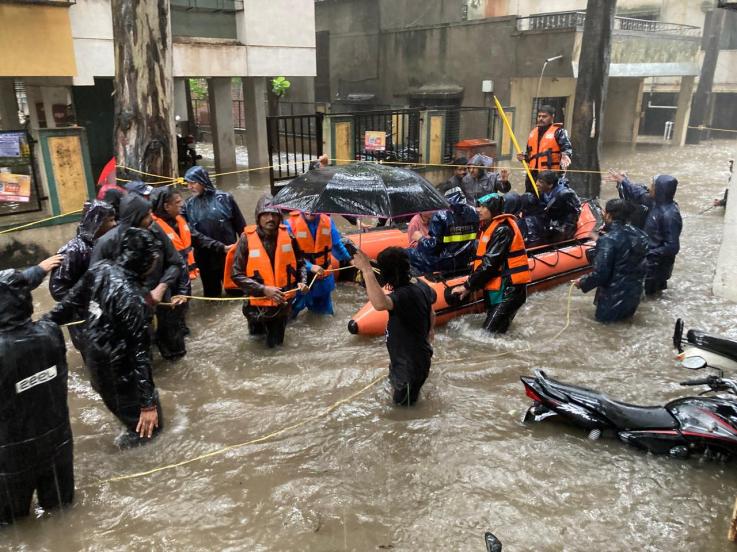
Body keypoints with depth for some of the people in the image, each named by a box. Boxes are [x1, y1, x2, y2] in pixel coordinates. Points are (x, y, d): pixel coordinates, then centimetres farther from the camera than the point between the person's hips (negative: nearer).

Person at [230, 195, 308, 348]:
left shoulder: (287, 236, -8)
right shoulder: (247, 239, -17)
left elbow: (300, 263, 8)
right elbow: (236, 274, -16)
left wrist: (302, 281, -11)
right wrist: (263, 289, -24)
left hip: (282, 302, 2)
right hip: (258, 303, -2)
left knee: (276, 342, 19)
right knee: (256, 333, 19)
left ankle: (275, 330, 51)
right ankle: (257, 324, 50)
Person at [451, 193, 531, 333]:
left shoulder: (503, 229, -16)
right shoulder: (489, 226, 15)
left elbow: (490, 263, -20)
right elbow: (482, 259, 18)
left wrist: (468, 286, -15)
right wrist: (470, 284, 7)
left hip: (509, 289, -10)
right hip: (496, 287, 10)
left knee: (490, 332, -12)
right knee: (492, 329, 13)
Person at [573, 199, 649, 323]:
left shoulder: (608, 240, -23)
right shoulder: (639, 235, -1)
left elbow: (600, 274, -24)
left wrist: (582, 283, -7)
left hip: (615, 297, -7)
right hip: (634, 293, 7)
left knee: (604, 317, 15)